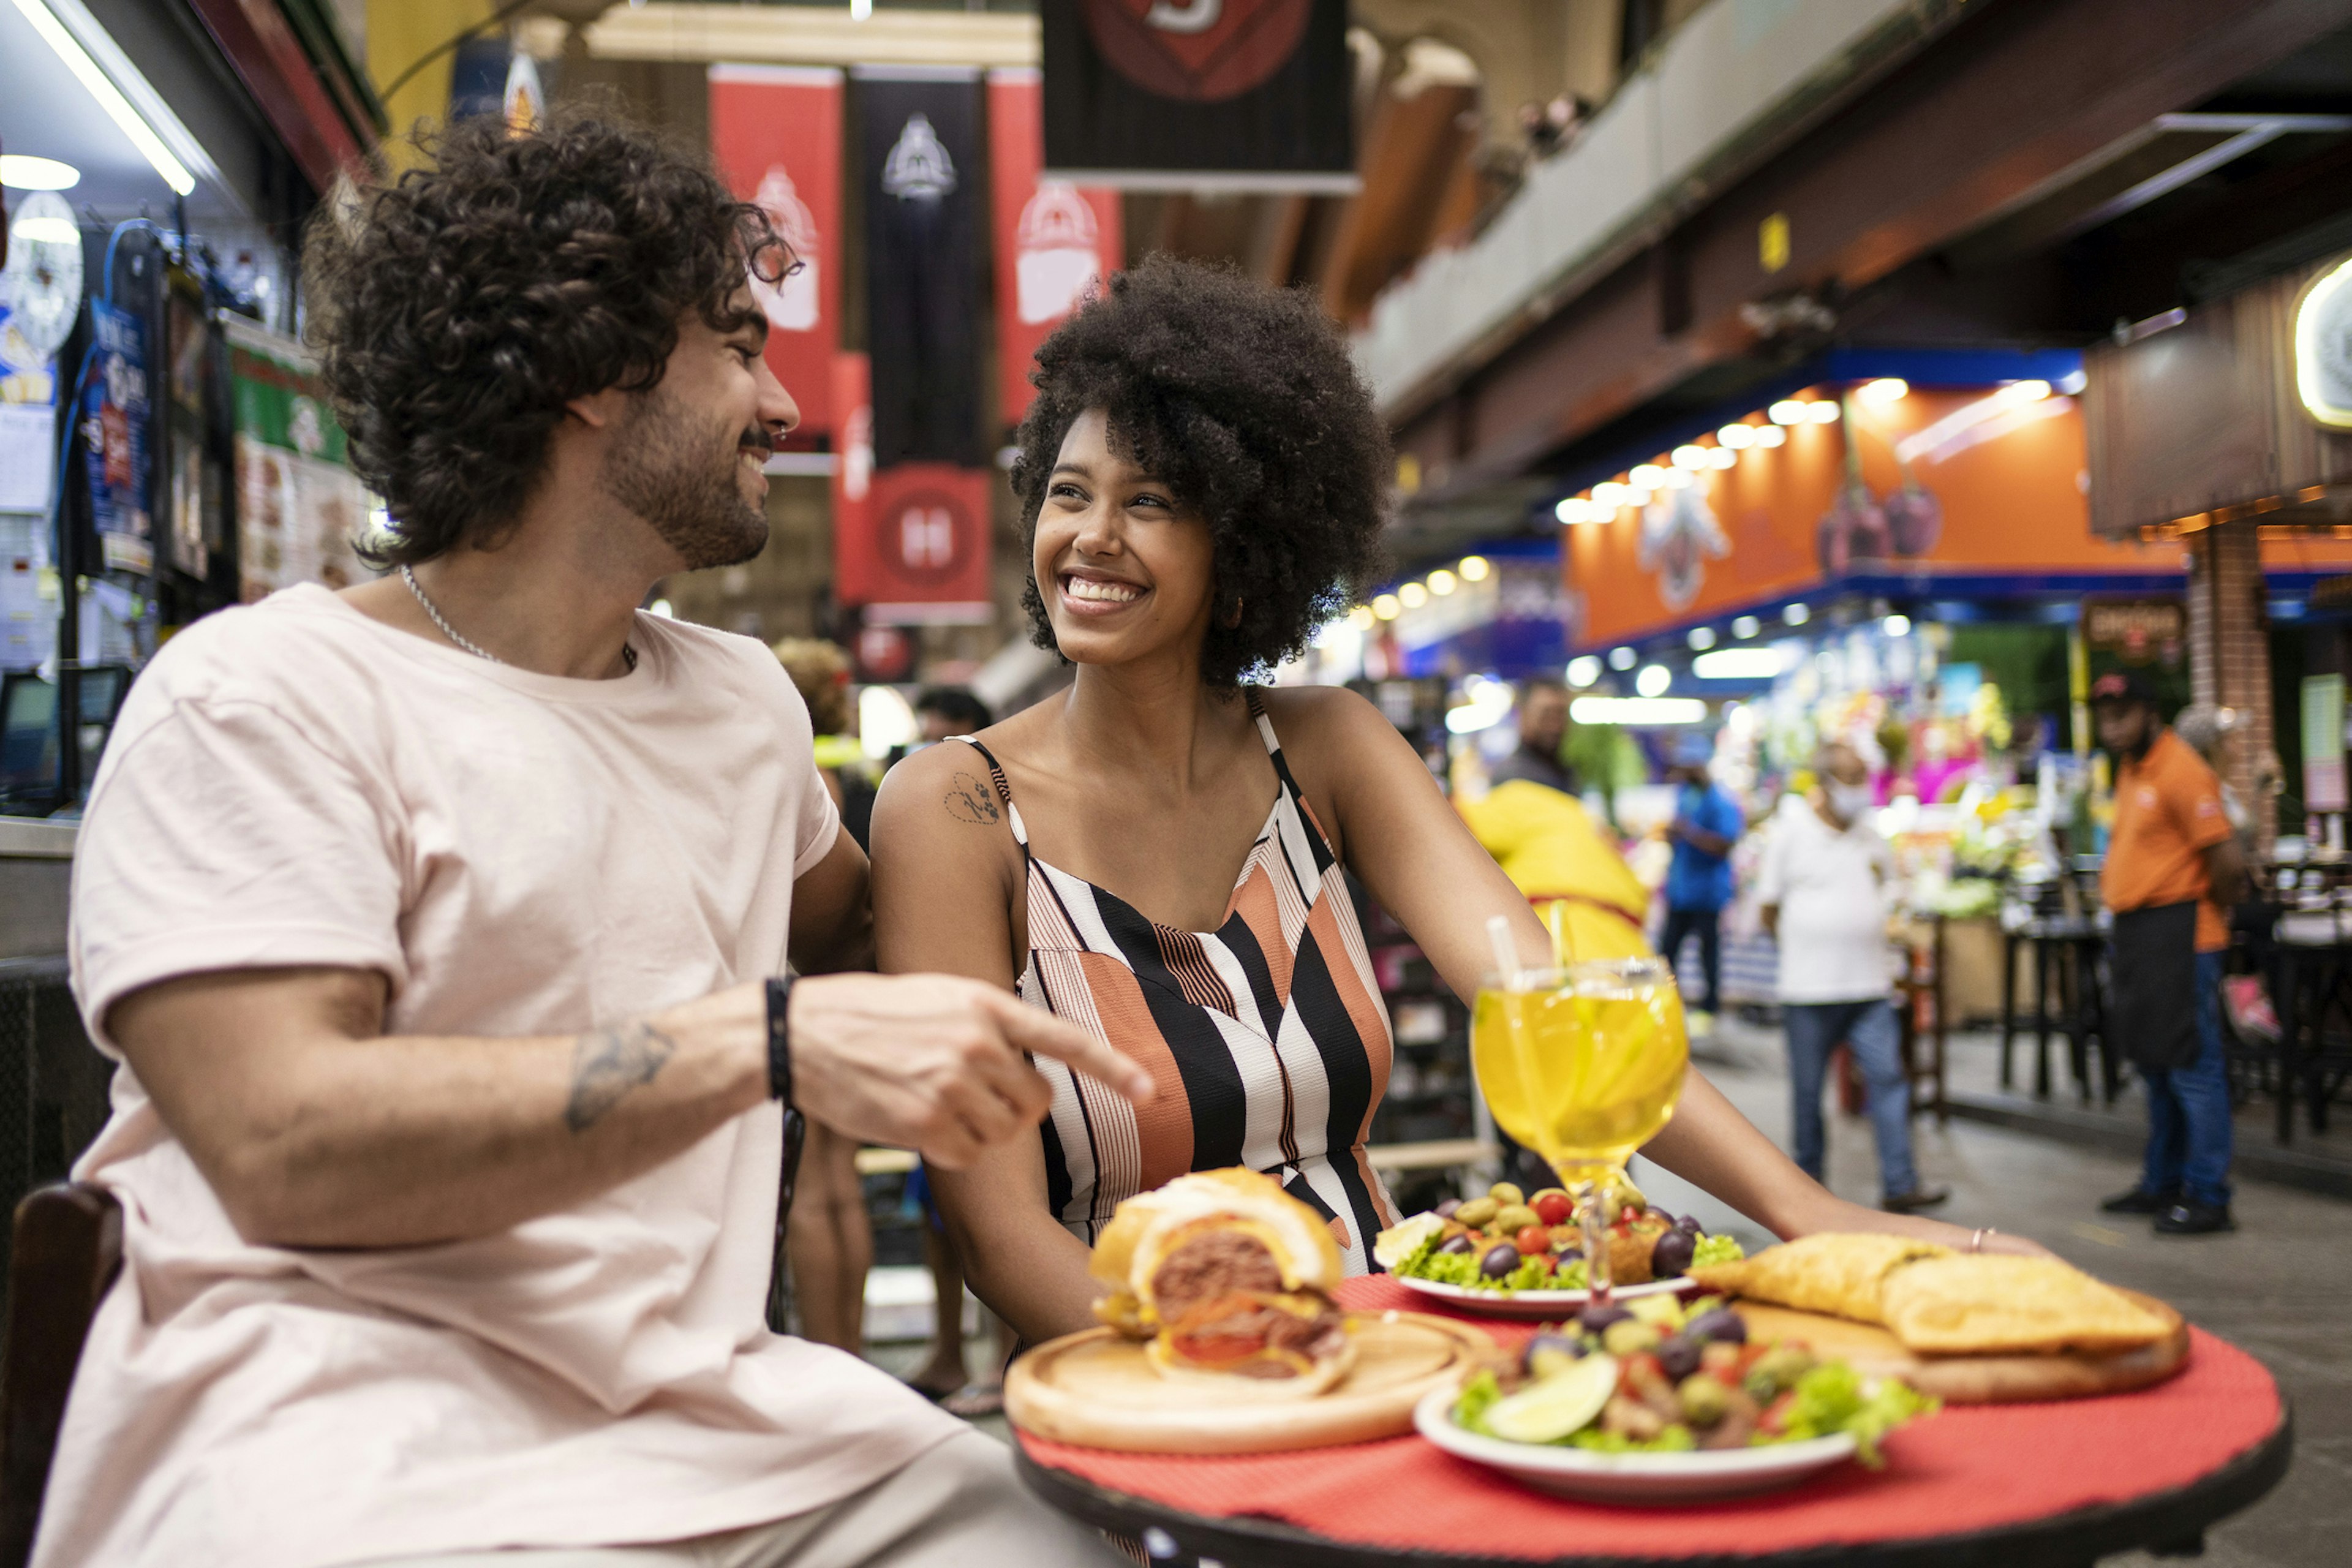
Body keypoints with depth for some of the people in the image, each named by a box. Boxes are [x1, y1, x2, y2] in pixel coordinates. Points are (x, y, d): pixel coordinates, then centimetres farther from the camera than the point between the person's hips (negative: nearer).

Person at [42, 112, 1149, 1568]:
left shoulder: (746, 697, 17)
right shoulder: (263, 695, -4)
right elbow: (281, 1145, -17)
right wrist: (774, 1040, -23)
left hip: (712, 1418, 6)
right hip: (345, 1442, -5)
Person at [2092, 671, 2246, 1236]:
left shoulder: (2181, 771, -15)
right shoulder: (2130, 770, 15)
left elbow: (2228, 861, -19)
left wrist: (2210, 908, -5)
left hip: (2176, 933, -10)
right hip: (2135, 934, 10)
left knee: (2191, 1066, -6)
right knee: (2155, 1063, 16)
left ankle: (2208, 1198, -1)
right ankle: (2162, 1184, 26)